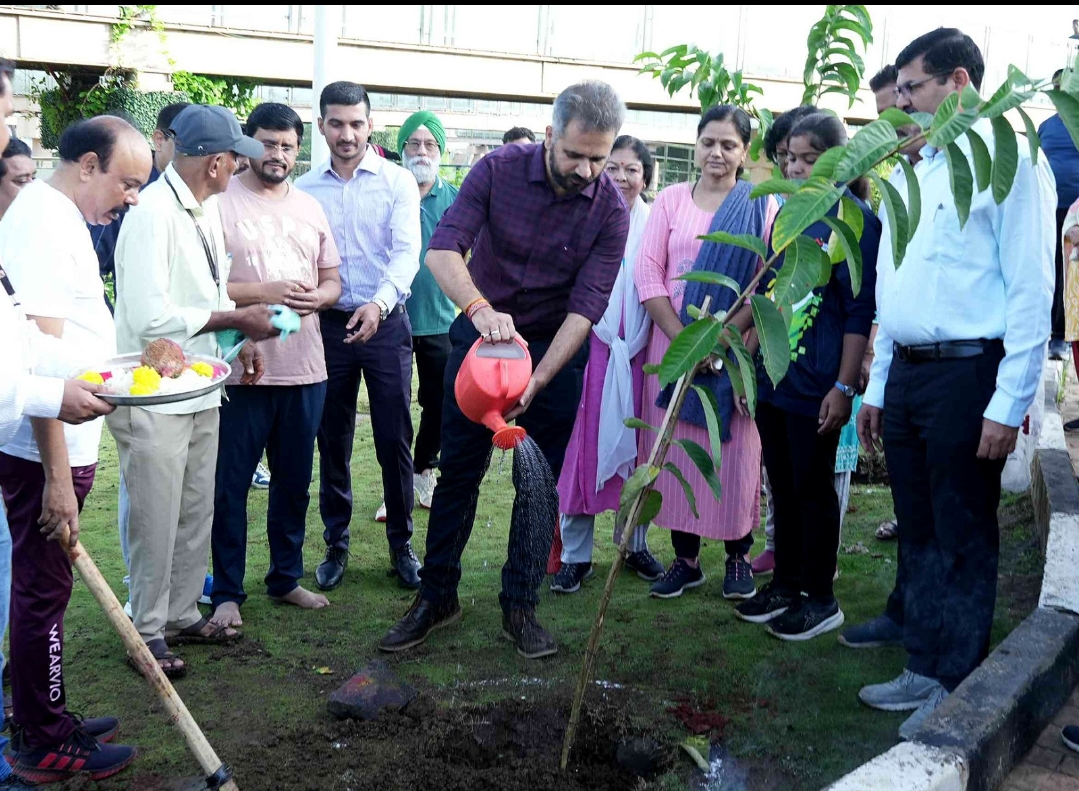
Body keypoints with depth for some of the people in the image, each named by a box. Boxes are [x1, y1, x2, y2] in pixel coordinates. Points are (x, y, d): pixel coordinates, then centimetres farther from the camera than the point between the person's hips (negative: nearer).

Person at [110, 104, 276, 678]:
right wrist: (237, 319, -19)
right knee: (156, 522, 3)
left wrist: (240, 343, 4)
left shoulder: (206, 209, 8)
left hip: (201, 389, 9)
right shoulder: (152, 213, -21)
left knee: (196, 513, 18)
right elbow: (151, 317, -26)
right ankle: (148, 632, 20)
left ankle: (182, 615, 34)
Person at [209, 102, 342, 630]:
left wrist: (317, 297, -6)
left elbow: (332, 279, 16)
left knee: (294, 481, 15)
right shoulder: (221, 202, -5)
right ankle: (227, 592, 14)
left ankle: (286, 577, 29)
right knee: (230, 483, 2)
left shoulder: (310, 208, 14)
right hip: (240, 366, -5)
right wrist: (260, 293, -20)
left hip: (304, 367, 6)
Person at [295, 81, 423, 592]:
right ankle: (336, 545, 23)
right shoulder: (304, 188, 6)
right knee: (332, 441, 9)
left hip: (385, 322, -2)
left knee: (394, 440, 2)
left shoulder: (397, 182, -2)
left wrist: (379, 303, -30)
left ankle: (401, 545, 17)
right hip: (327, 324, 2)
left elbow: (407, 251, -13)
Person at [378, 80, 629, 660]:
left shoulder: (610, 210, -14)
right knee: (458, 471, 4)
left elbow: (587, 304, -19)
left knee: (539, 483, 5)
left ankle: (520, 607, 18)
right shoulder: (499, 169, -14)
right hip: (480, 334, 0)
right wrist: (479, 308, -43)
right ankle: (436, 596, 18)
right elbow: (443, 248, -23)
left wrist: (537, 379, -30)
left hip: (556, 349, 0)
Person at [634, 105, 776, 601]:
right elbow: (648, 273, 0)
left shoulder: (764, 207, 4)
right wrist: (683, 338, -10)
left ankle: (737, 556, 19)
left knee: (735, 451, 3)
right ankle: (685, 557, 17)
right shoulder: (671, 200, 7)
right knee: (675, 446, 5)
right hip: (674, 341, 2)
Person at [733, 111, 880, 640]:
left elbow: (859, 310, -13)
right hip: (772, 376, 7)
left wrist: (844, 387, -16)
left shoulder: (854, 219, -9)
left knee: (813, 488, 3)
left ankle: (820, 598, 16)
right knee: (782, 485, 14)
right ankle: (785, 583, 27)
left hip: (816, 385, -7)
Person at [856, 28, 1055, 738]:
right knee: (919, 536, 14)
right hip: (906, 374, 8)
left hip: (968, 375, -8)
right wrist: (878, 389, 17)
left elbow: (1032, 292, -13)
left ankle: (958, 691, 14)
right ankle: (924, 671, 26)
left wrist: (1009, 404, -17)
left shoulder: (1010, 161, -8)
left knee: (964, 542, 2)